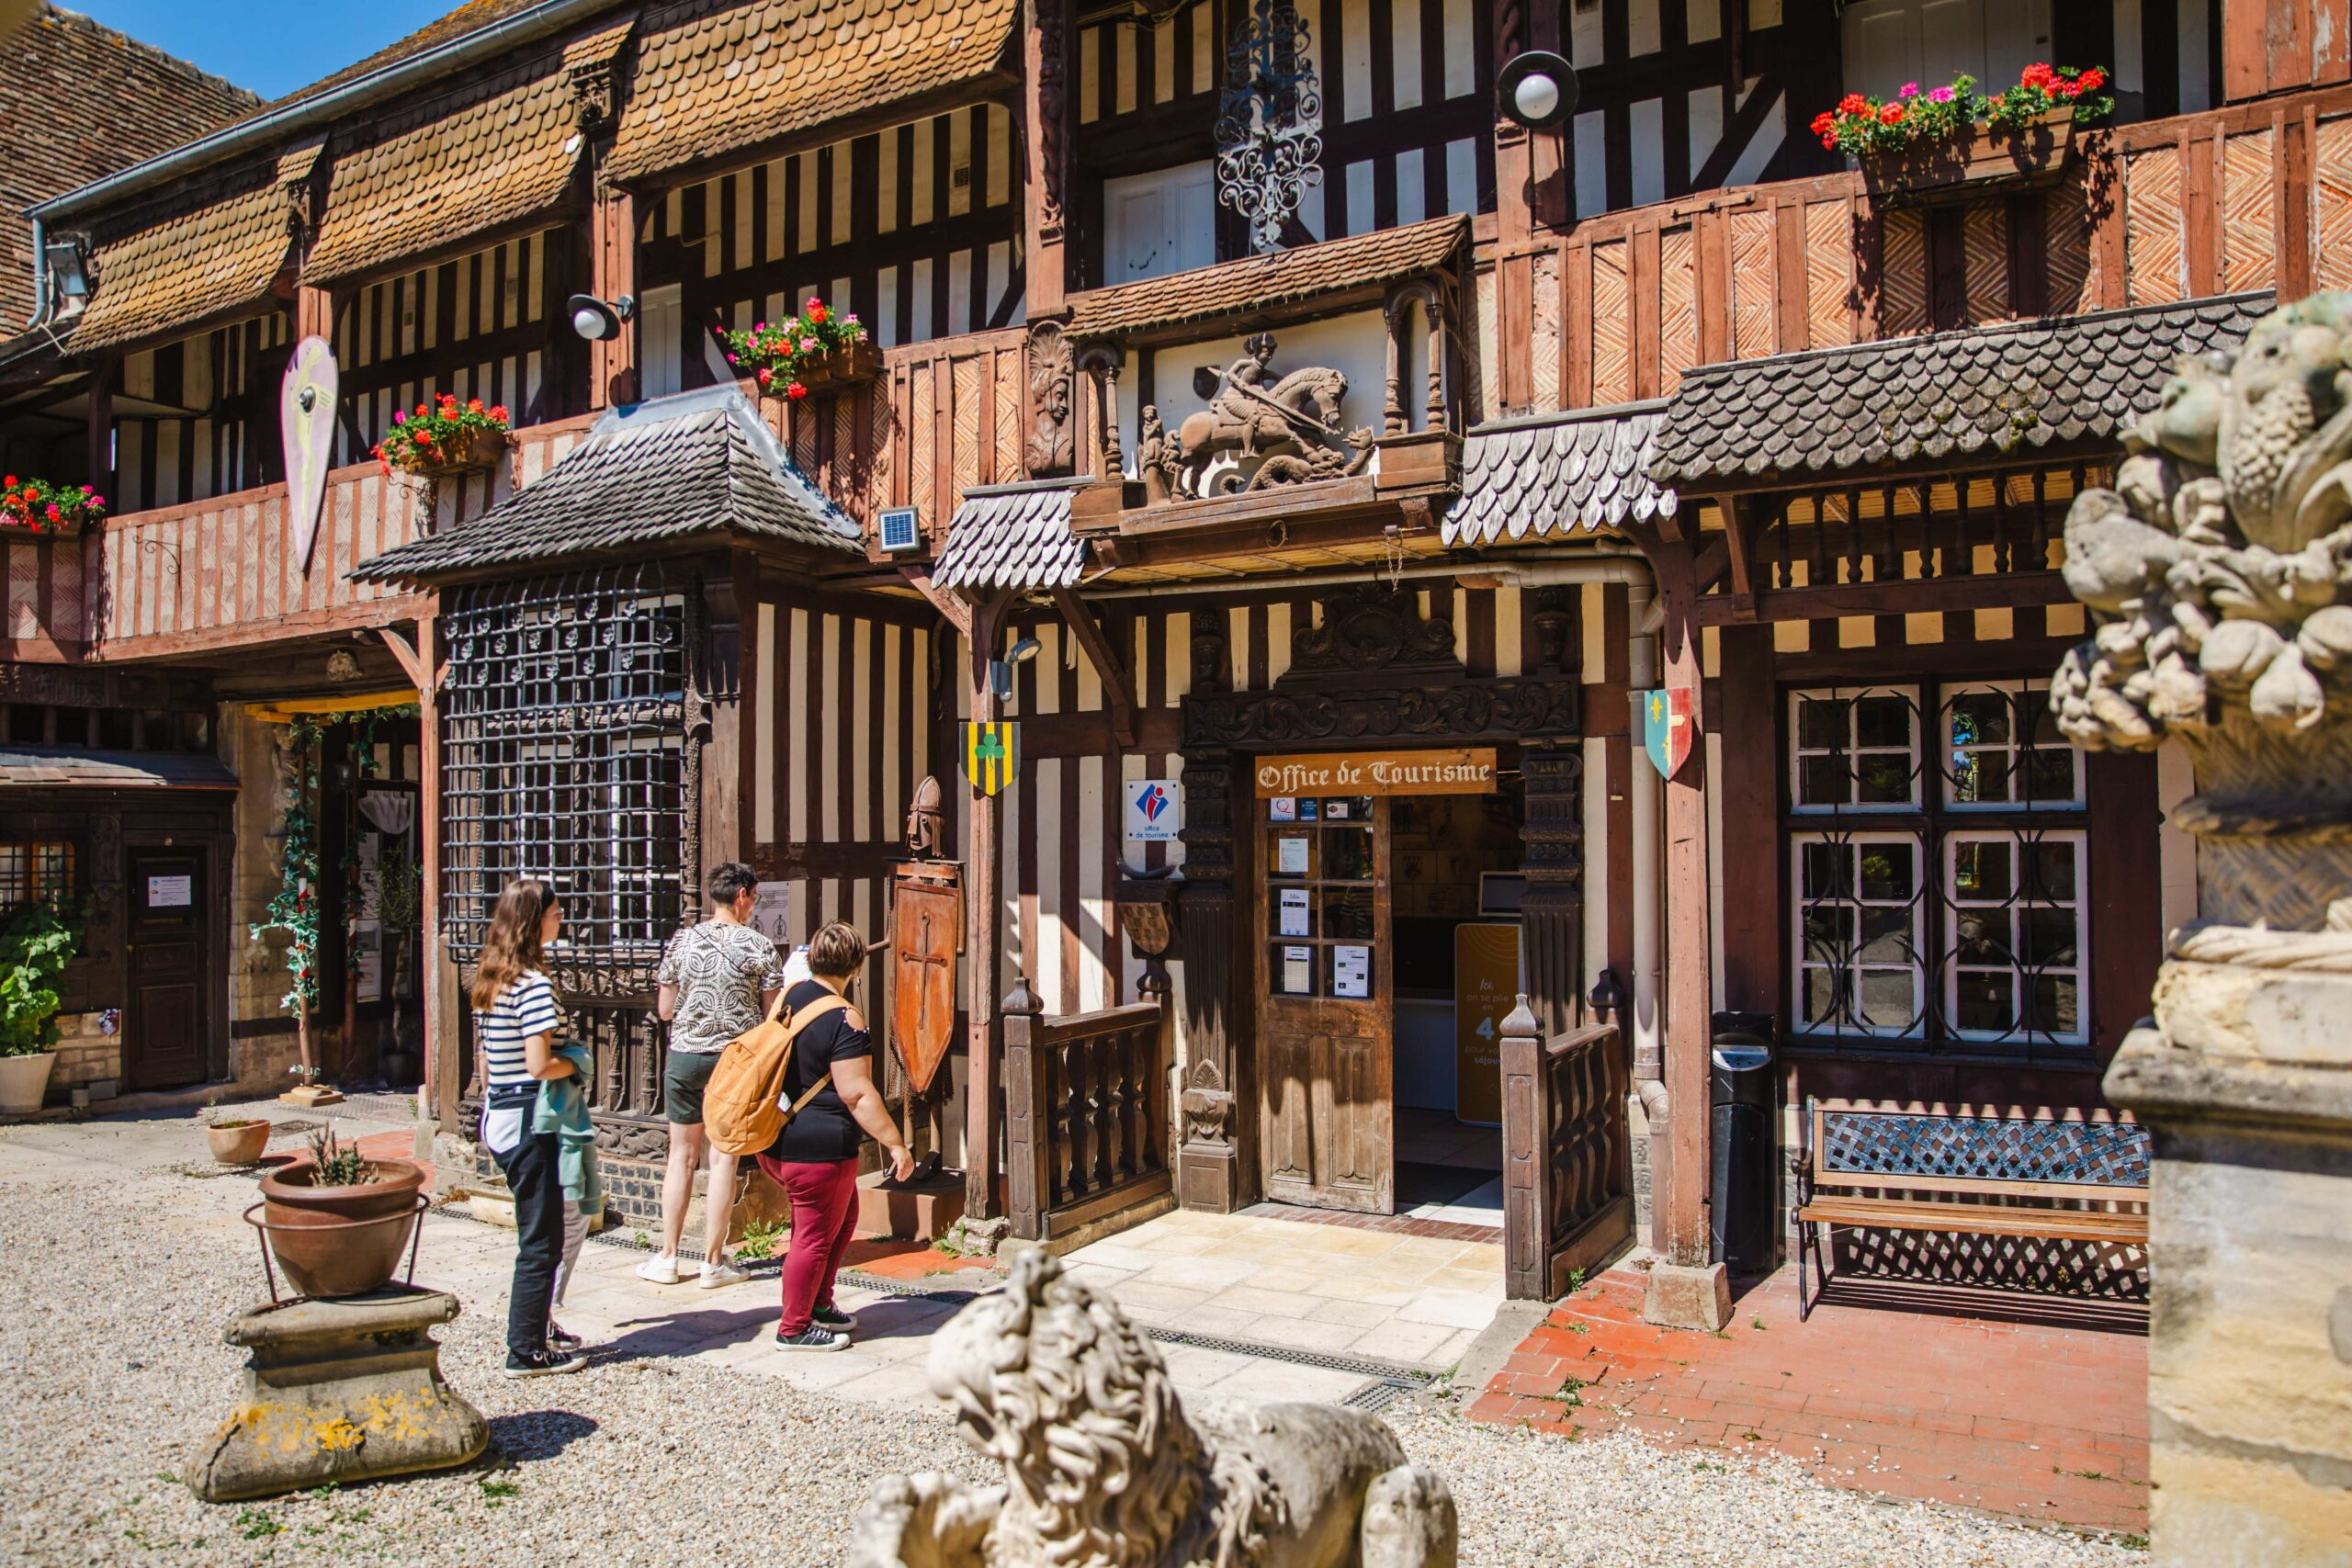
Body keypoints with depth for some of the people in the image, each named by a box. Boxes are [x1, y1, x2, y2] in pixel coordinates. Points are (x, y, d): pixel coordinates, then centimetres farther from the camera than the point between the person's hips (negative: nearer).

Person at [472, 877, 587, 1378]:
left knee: (571, 1220, 20)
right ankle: (526, 1352, 11)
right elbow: (539, 1065, -24)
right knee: (541, 1241, 2)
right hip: (530, 1121, -9)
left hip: (499, 1117, 9)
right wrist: (577, 1062, -5)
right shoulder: (533, 984, -18)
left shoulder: (489, 981, 10)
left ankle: (535, 1325, 27)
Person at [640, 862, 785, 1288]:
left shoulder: (682, 941, 1)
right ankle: (713, 1261, 10)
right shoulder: (759, 947, -6)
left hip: (685, 1056, 2)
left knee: (682, 1156, 12)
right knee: (723, 1159, 4)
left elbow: (665, 1009, 5)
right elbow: (772, 1014, -3)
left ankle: (668, 1258, 18)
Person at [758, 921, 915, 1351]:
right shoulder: (845, 1020, -21)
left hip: (777, 1140, 9)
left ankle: (818, 1304, 33)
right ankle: (793, 1329, 15)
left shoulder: (789, 997, 5)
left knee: (843, 1217, 23)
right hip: (818, 1146, -9)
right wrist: (895, 1145, -19)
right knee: (816, 1236, 4)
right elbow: (857, 1094, -24)